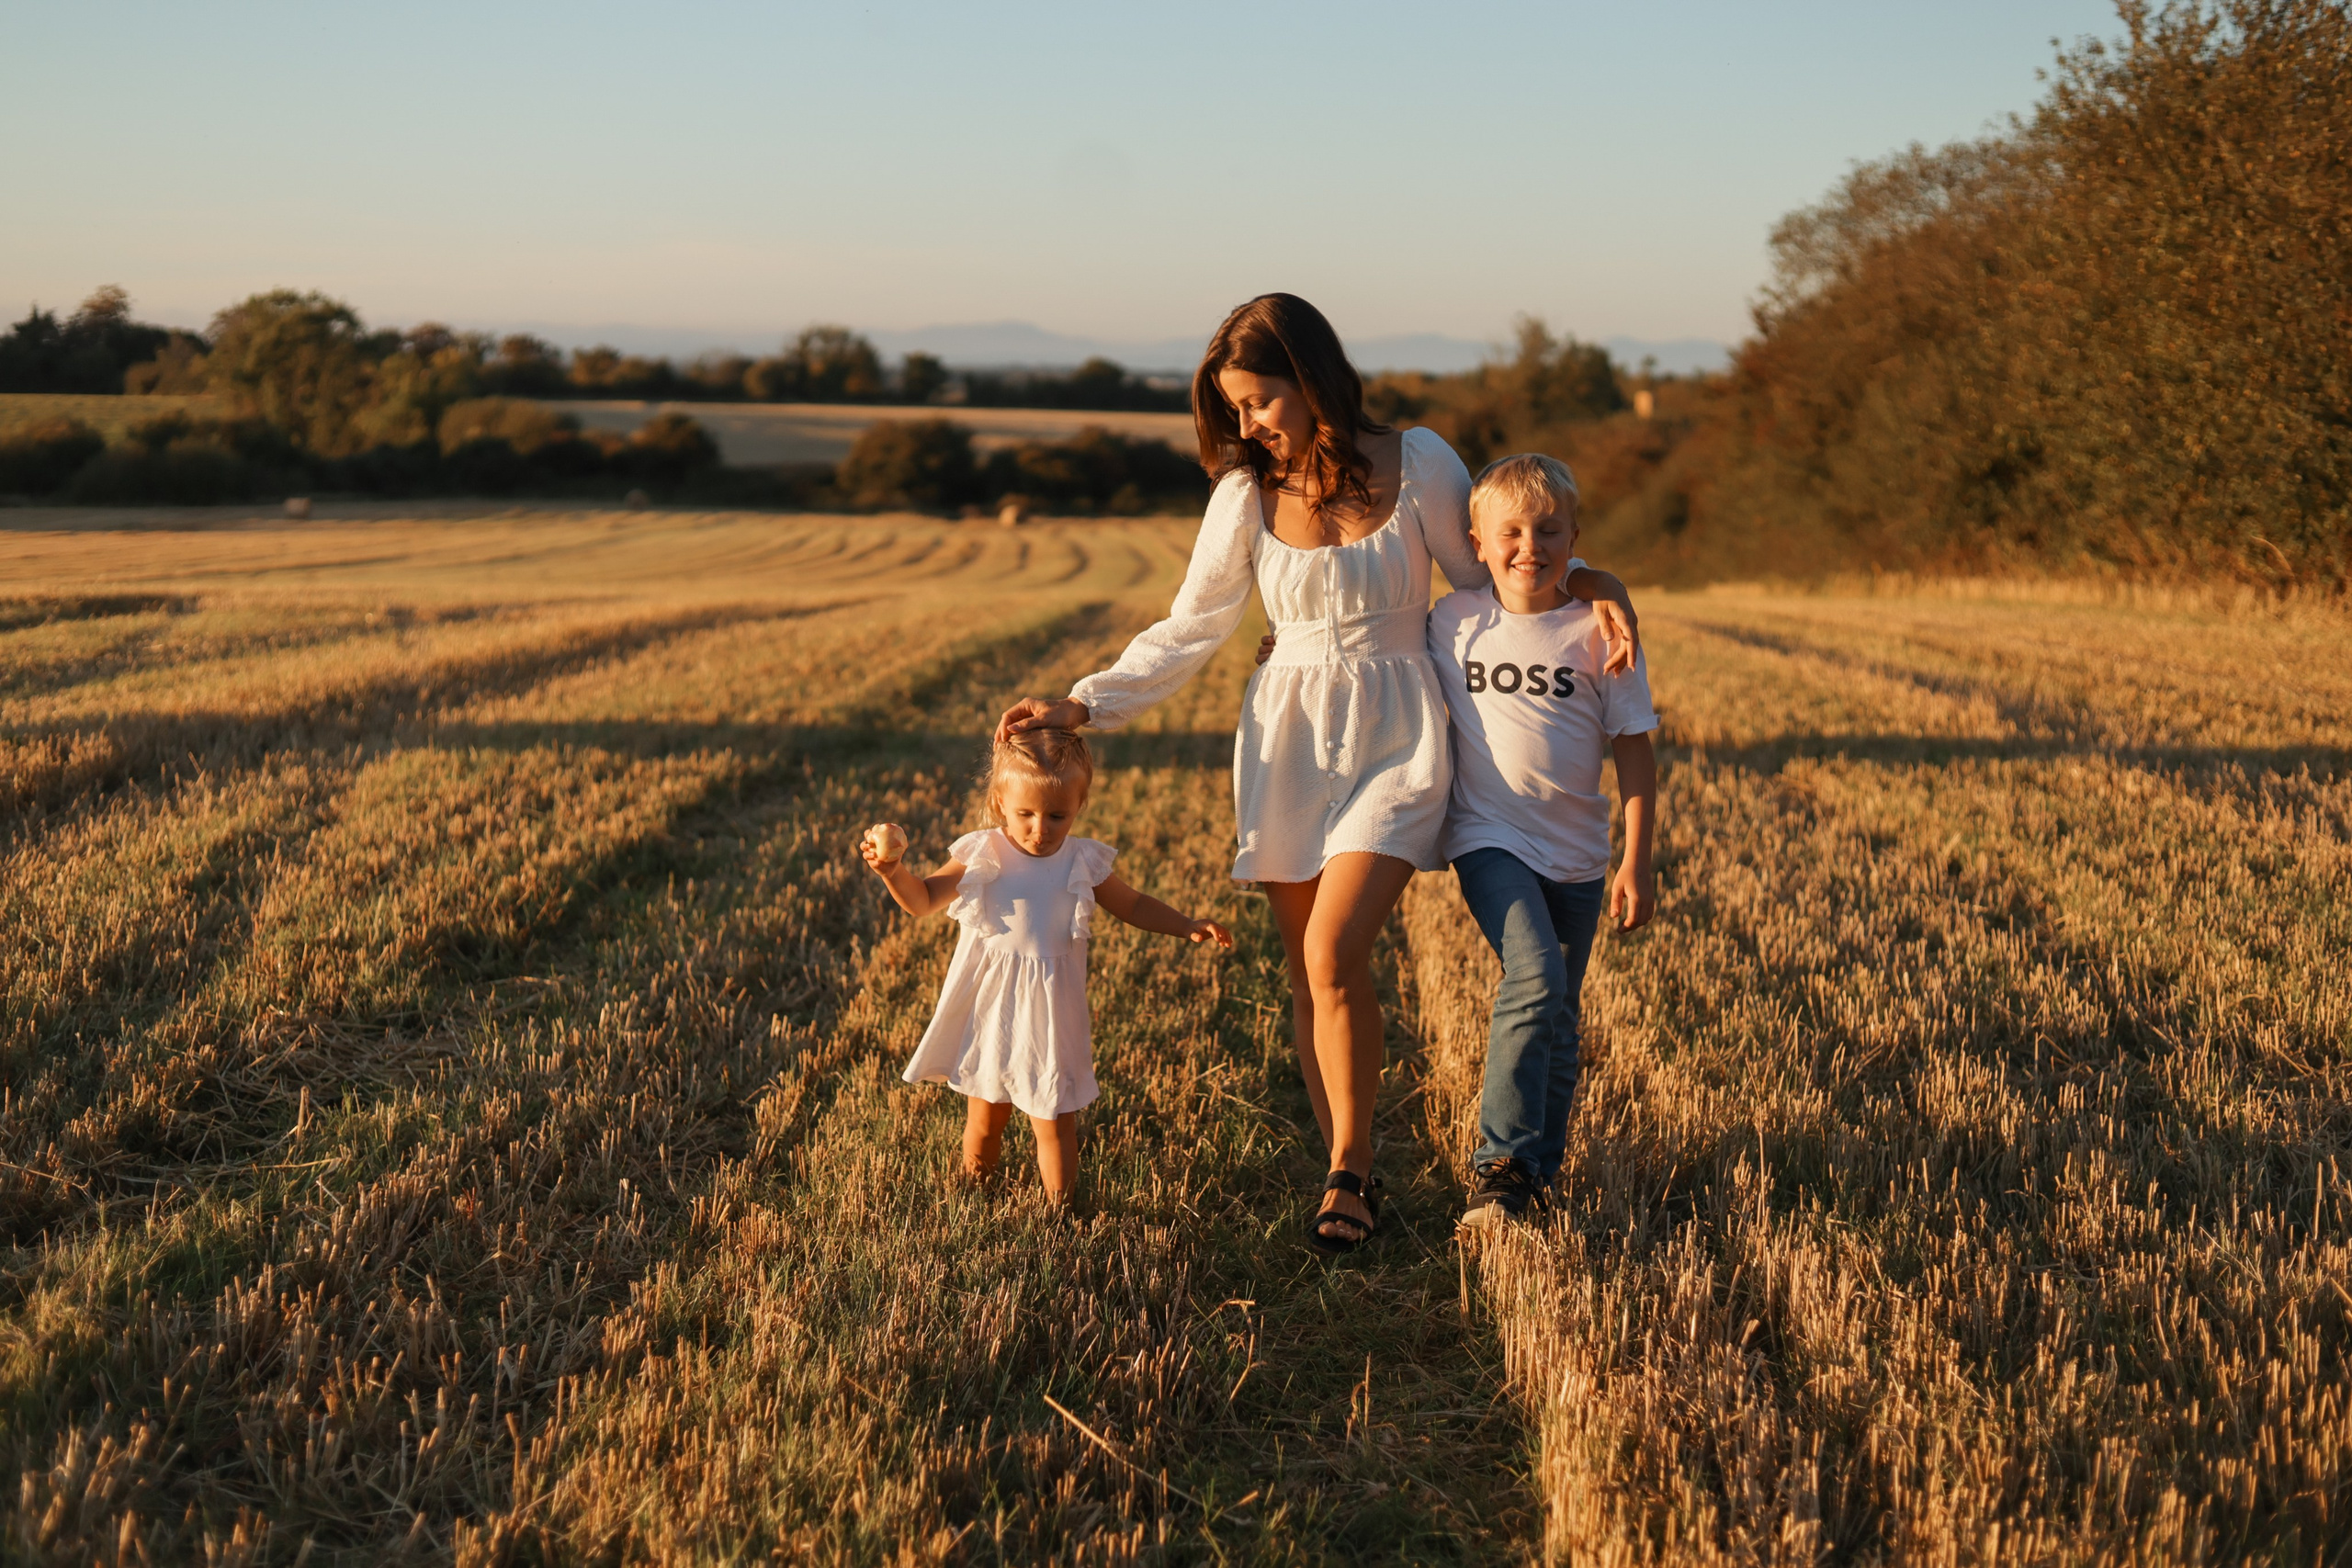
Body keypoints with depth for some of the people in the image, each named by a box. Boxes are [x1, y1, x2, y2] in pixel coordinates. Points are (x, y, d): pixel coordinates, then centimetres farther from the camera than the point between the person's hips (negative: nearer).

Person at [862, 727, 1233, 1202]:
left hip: (1050, 1014, 0)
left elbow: (1132, 906, 12)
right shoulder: (982, 857, -7)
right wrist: (892, 869, -26)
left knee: (1054, 1122, 7)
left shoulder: (1082, 864, -3)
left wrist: (1188, 927, 3)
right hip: (991, 1010, 0)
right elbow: (922, 899, -7)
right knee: (984, 1118, 15)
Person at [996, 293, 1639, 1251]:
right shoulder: (1247, 492, 1)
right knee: (1307, 971, 3)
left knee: (1334, 952, -18)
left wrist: (1582, 580, -9)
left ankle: (1349, 1171, -2)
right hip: (1288, 742, 3)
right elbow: (1187, 632, 7)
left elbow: (1488, 578, 8)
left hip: (1394, 741, -3)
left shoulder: (1419, 465, -4)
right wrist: (1081, 707, 0)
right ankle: (1351, 1175, 15)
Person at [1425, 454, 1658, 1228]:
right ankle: (1499, 1163, -20)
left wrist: (1637, 864, -4)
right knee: (1535, 979, -24)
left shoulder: (1596, 633, -5)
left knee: (1560, 1016, 11)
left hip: (1576, 855, 2)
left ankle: (1539, 1174, 27)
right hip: (1491, 841, -2)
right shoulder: (1452, 620, -2)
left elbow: (1635, 751, -1)